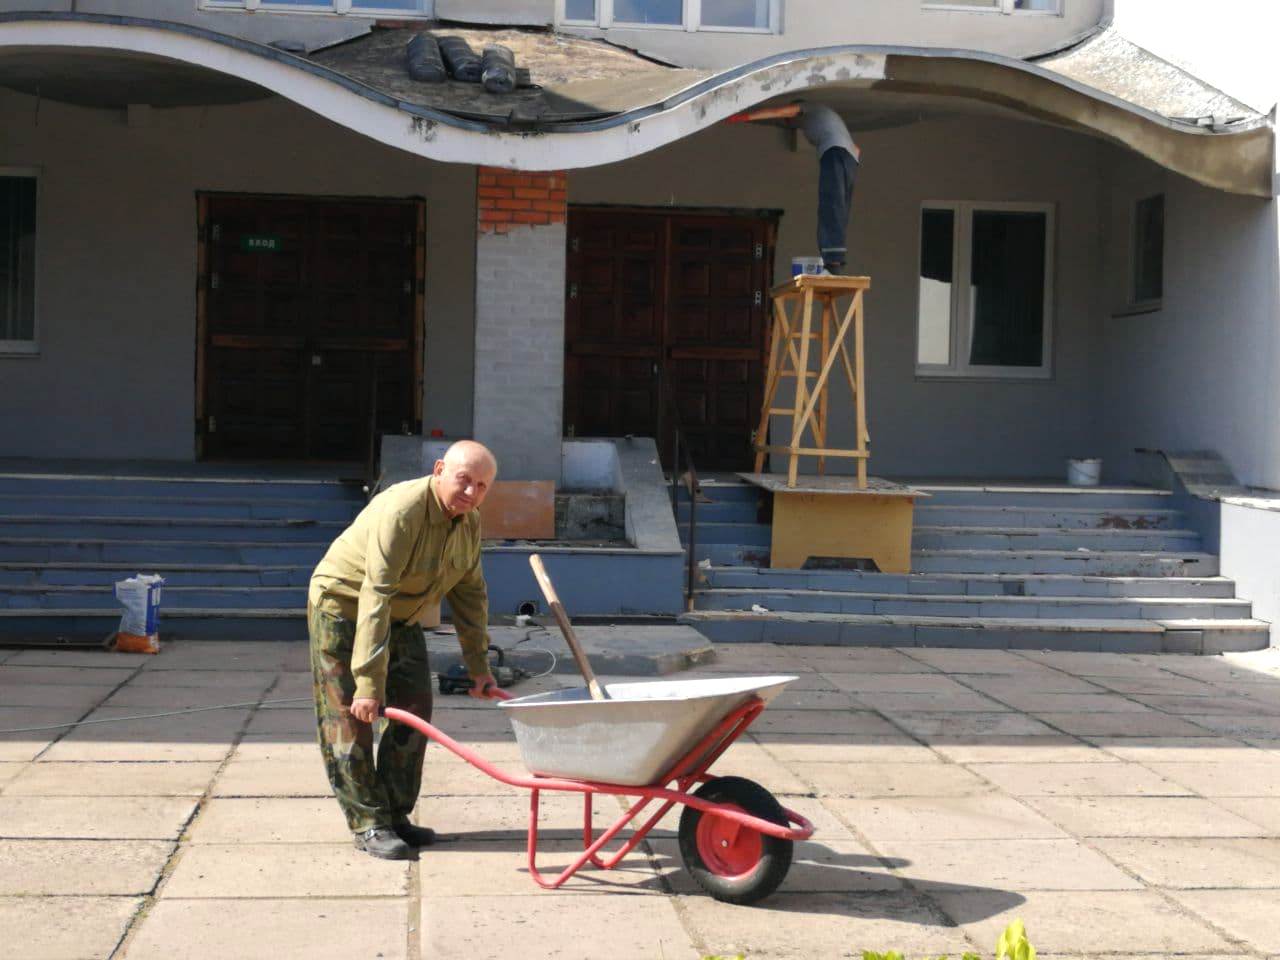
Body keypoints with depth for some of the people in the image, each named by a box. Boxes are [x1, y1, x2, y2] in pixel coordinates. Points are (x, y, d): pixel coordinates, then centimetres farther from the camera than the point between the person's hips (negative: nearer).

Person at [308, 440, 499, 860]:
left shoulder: (469, 523, -7)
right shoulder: (401, 512, -33)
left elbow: (470, 594, 4)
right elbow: (374, 598, -37)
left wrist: (478, 666, 3)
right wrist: (369, 682, -39)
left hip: (400, 618, 8)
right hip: (343, 608, -8)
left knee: (413, 714, 5)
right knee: (351, 718, -7)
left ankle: (396, 816, 14)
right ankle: (368, 825, -1)